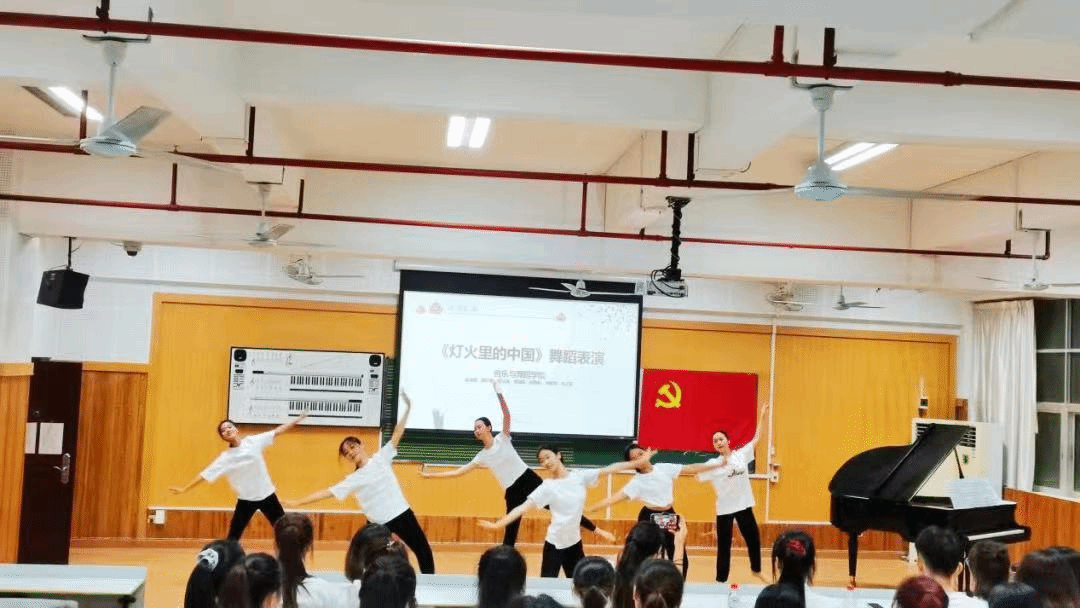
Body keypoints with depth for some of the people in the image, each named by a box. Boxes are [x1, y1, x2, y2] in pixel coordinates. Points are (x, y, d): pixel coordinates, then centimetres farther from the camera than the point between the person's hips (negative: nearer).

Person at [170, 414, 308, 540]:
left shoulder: (253, 441, -6)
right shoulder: (225, 458, -9)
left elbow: (278, 431, -1)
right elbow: (205, 474, -8)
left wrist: (298, 419, 0)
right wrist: (184, 489, -12)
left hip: (267, 495, 1)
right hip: (246, 500, -1)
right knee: (233, 538, -1)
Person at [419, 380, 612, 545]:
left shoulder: (502, 438, -2)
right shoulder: (482, 457, 5)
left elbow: (507, 415, -17)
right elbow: (457, 472, 5)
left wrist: (499, 394, -32)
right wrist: (430, 475, 1)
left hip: (528, 479, -3)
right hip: (512, 492, 3)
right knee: (509, 535, 0)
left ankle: (596, 530, 1)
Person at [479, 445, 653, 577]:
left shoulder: (579, 476, -3)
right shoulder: (547, 486, -12)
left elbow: (608, 469, -1)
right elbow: (523, 507, -18)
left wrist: (638, 462, -1)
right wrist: (498, 524, -28)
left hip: (574, 541, 4)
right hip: (555, 543, -4)